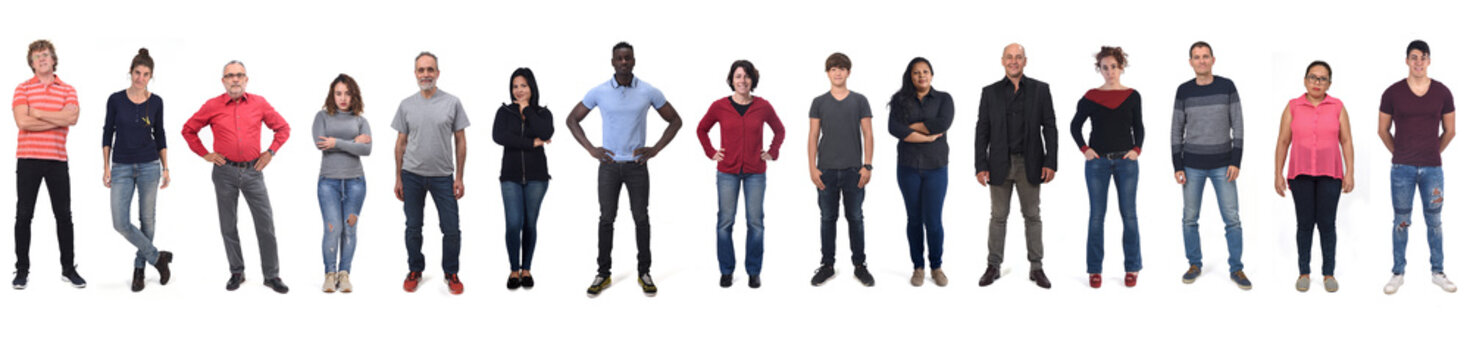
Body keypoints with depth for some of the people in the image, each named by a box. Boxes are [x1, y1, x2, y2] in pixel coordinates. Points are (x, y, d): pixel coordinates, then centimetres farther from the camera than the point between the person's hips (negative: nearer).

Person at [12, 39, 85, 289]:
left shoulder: (68, 90, 6)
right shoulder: (23, 89, 3)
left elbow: (71, 118, -13)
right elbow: (22, 122, -13)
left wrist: (37, 113, -11)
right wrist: (58, 120, -11)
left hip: (57, 160, 1)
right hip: (28, 159, -1)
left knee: (64, 215, 6)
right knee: (24, 215, 1)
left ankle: (69, 268, 15)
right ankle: (22, 270, 9)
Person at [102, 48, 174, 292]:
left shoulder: (156, 102, 0)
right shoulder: (116, 100, -3)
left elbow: (160, 135, 8)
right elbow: (108, 133, 2)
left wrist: (166, 168, 5)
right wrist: (106, 167, -1)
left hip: (149, 166, 0)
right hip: (122, 167, 0)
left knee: (147, 220, 5)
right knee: (120, 223, -9)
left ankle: (140, 267, 20)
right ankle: (157, 257, 6)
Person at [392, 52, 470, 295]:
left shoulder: (452, 103, -1)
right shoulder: (406, 105, 3)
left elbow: (460, 142, 1)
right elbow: (401, 143, 8)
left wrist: (459, 178, -3)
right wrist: (398, 179, 6)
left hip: (443, 176, -1)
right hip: (412, 175, 1)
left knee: (451, 229, -1)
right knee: (414, 227, 10)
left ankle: (451, 273, 15)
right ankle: (415, 271, 25)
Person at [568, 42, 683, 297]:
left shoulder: (649, 92, -4)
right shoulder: (599, 92, -4)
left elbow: (675, 121, 6)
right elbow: (572, 119, 7)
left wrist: (655, 149, -3)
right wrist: (591, 149, -3)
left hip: (637, 165, 0)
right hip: (609, 164, 0)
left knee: (641, 218, 4)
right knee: (607, 219, 4)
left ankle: (644, 273, 14)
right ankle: (603, 274, 12)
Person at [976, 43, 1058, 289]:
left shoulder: (1040, 90, 2)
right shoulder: (990, 92, 4)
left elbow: (1049, 127, 1)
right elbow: (982, 130, 3)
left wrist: (1050, 162, -7)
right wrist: (981, 166, -5)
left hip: (1029, 164, 0)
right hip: (1000, 164, 1)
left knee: (1032, 216, 5)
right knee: (998, 216, 6)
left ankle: (1036, 268, 11)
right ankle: (993, 266, 13)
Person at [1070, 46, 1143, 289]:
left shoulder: (1132, 96, 4)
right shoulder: (1091, 97, 2)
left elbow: (1138, 127, 10)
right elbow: (1075, 125, 9)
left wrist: (1137, 150, -5)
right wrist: (1084, 149, -2)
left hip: (1126, 160, 1)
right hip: (1098, 160, 0)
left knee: (1129, 214, 2)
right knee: (1097, 215, 2)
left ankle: (1131, 268, 10)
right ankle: (1095, 270, 7)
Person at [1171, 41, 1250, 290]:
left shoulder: (1227, 87, -4)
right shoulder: (1184, 91, -2)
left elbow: (1238, 125, -4)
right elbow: (1177, 131, 2)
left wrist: (1236, 162, -11)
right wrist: (1177, 167, -4)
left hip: (1222, 164, -1)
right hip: (1193, 165, 1)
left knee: (1232, 218, -3)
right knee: (1190, 218, 4)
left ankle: (1236, 269, 8)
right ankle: (1195, 264, 21)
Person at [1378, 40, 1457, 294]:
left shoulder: (1442, 93, 0)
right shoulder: (1393, 93, -4)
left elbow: (1449, 131, 12)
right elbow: (1383, 130, 8)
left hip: (1432, 168, 1)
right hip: (1402, 168, -1)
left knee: (1434, 222, 8)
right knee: (1401, 222, 6)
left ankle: (1438, 272, 20)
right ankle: (1398, 273, 15)